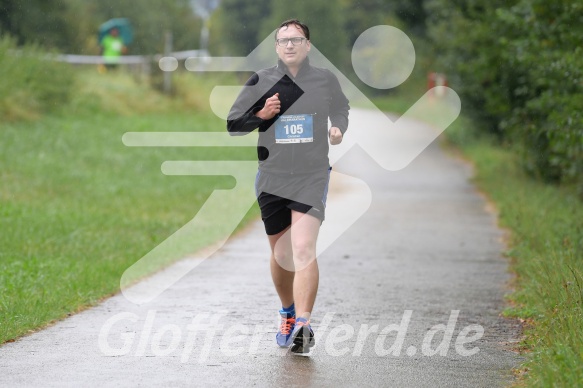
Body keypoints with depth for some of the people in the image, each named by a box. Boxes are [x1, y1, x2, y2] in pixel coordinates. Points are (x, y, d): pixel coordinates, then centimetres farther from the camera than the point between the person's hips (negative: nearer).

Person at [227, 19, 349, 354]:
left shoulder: (325, 79, 2)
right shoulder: (261, 82, 1)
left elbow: (341, 109, 23)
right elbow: (233, 124, 6)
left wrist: (339, 128, 1)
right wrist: (261, 115, -12)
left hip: (312, 178, -2)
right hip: (272, 178, 2)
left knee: (304, 249, -19)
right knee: (281, 255, 12)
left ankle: (303, 325, -23)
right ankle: (288, 314, 36)